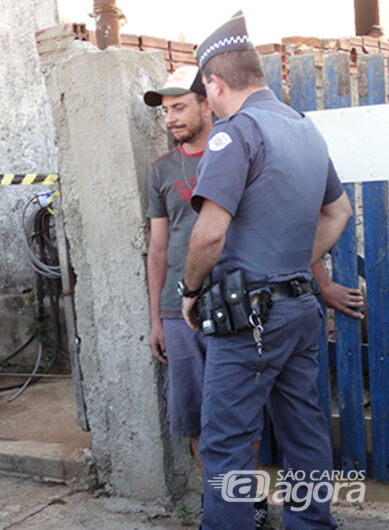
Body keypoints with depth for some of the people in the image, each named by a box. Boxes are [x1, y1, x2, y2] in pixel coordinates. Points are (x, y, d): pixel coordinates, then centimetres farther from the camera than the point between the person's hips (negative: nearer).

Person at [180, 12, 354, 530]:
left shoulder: (237, 132, -14)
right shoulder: (307, 128, 13)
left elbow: (210, 232, -23)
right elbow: (339, 211, 23)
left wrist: (191, 288, -6)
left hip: (250, 314, -9)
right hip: (301, 307, 9)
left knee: (225, 440, 0)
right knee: (305, 427, 16)